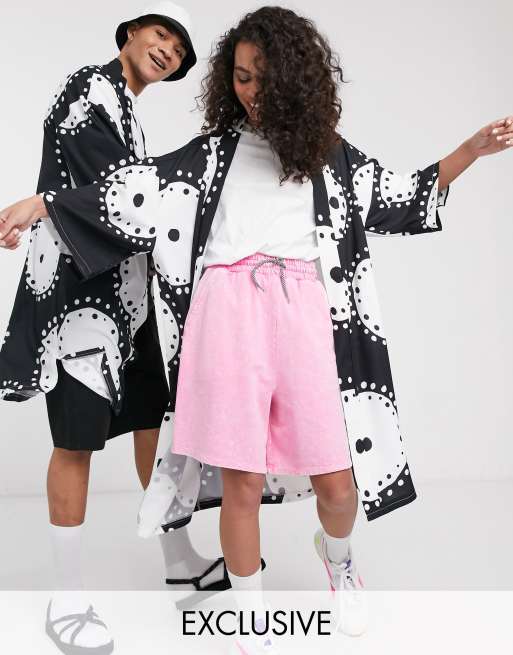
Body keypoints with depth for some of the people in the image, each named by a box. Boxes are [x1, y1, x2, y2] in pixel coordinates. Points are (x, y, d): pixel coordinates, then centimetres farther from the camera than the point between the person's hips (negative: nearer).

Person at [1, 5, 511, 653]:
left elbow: (407, 195, 23)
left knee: (337, 482, 1)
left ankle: (336, 554, 38)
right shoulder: (214, 148, 13)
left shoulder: (326, 150, 17)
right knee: (241, 480, 1)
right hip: (229, 309, -1)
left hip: (303, 310, 1)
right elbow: (140, 185, 7)